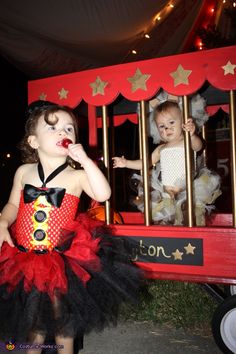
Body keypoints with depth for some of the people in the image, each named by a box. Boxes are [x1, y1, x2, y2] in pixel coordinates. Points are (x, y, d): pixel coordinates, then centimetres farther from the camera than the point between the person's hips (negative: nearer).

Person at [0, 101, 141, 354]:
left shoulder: (76, 176, -9)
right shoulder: (24, 171, 2)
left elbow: (103, 195, -25)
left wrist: (85, 160, -25)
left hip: (61, 258, -3)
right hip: (23, 258, 3)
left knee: (61, 314, 13)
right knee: (31, 314, 21)